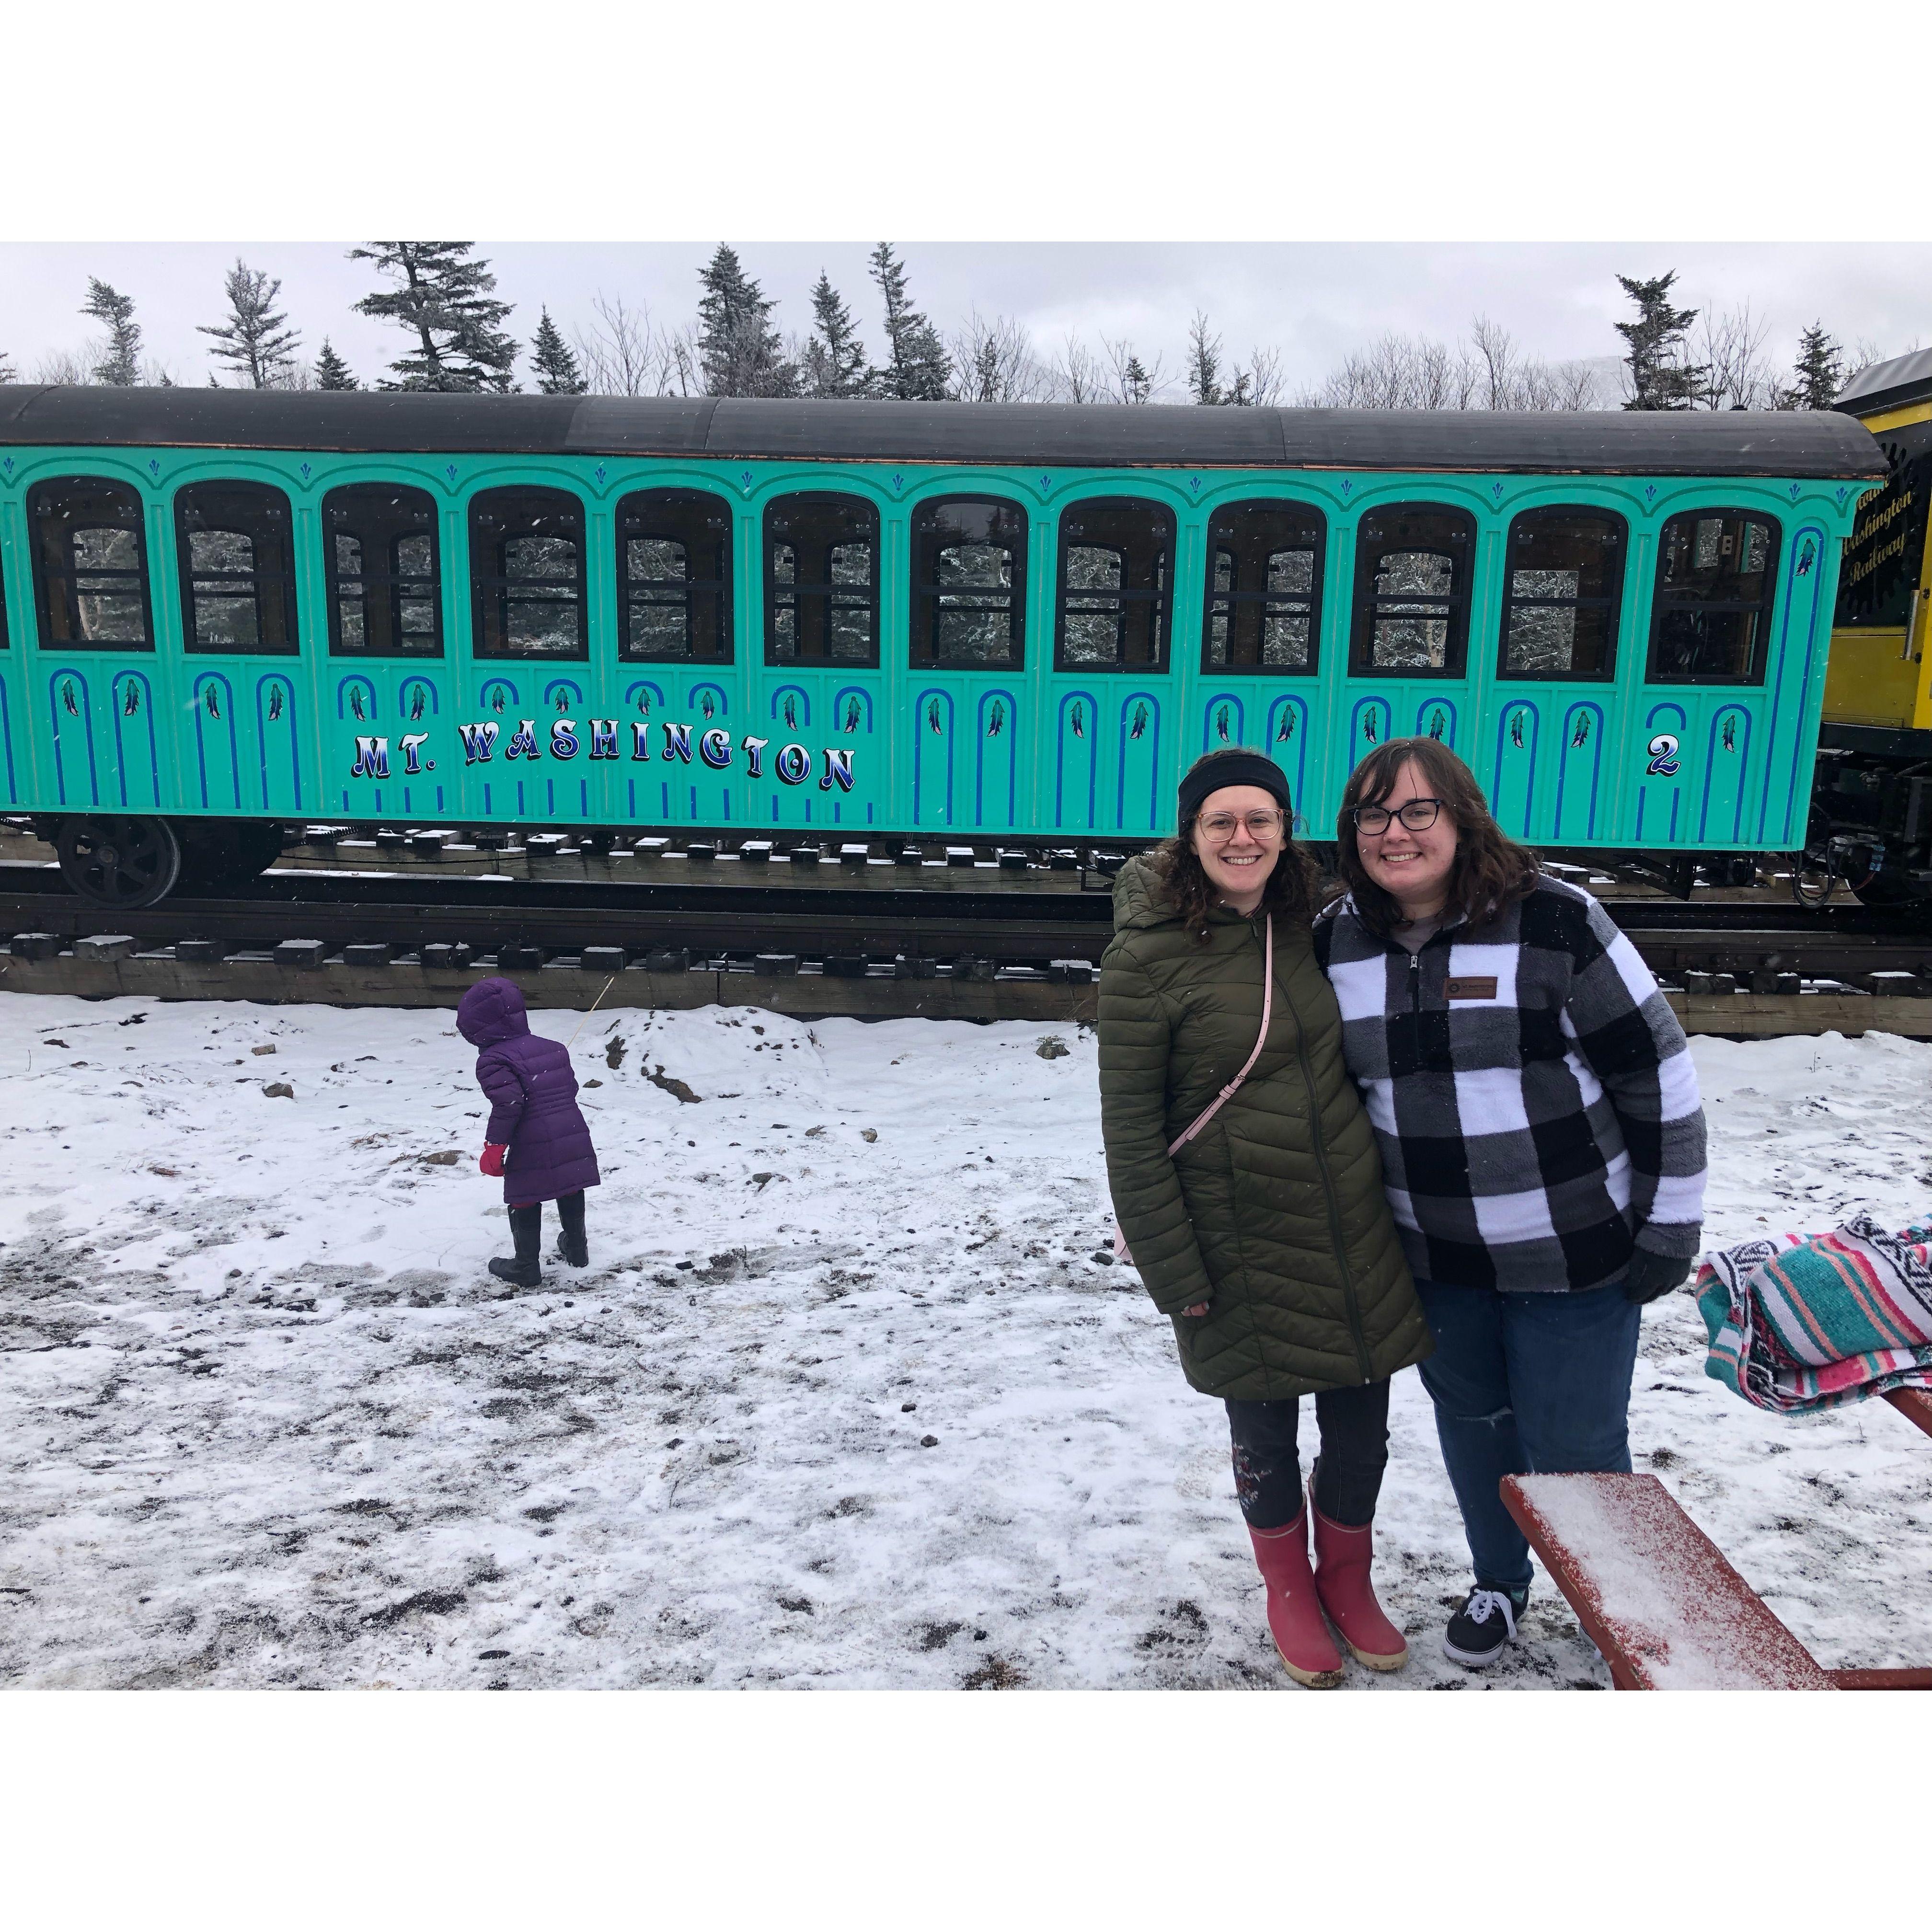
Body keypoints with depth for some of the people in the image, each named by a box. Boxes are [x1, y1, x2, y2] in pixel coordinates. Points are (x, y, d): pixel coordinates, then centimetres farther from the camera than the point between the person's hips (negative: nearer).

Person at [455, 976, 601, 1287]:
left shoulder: (493, 1060, -12)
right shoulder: (554, 1048, 11)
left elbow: (508, 1104, -21)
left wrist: (494, 1147, -13)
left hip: (533, 1150, -7)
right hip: (574, 1138, 7)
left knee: (524, 1206, 8)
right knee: (570, 1193, 23)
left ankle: (527, 1268, 16)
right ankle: (576, 1249, 38)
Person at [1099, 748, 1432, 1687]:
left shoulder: (1306, 930, 4)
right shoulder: (1147, 957, -14)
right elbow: (1130, 1131, -12)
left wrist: (1388, 1201, 15)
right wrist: (1174, 1274, -13)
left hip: (1354, 1235, 5)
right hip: (1240, 1249, -4)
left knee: (1361, 1433, 15)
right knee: (1264, 1437, 14)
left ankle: (1347, 1578, 43)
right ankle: (1289, 1590, 42)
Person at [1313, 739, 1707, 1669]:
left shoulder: (1554, 920, -16)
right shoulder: (1335, 941, -2)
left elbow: (1658, 1073, -11)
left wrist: (1667, 1228, -9)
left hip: (1573, 1255, -4)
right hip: (1431, 1260, 4)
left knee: (1572, 1446, 7)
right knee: (1470, 1423, 21)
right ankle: (1498, 1581, 46)